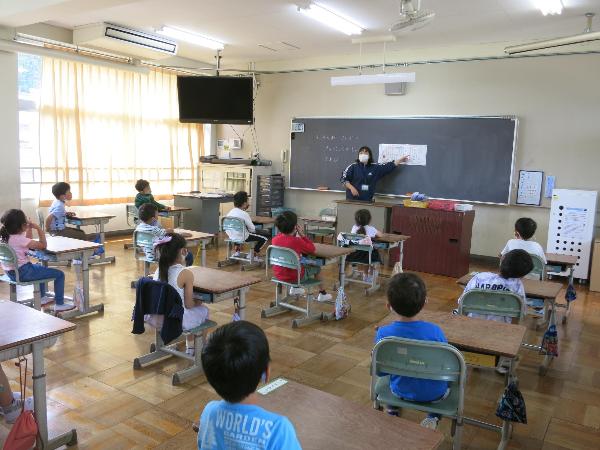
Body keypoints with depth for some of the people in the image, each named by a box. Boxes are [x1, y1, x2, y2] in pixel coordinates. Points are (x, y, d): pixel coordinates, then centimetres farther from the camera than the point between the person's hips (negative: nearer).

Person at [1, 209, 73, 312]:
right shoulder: (19, 239, -24)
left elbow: (28, 242, 17)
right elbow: (42, 245, -19)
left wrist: (30, 228, 6)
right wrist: (38, 228, -12)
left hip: (10, 272, 10)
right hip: (22, 273, -10)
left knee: (41, 268, 38)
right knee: (59, 274, -3)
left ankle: (42, 297, 44)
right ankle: (59, 304, 5)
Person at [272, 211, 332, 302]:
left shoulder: (275, 239, -7)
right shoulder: (297, 241, -24)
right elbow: (312, 249, -8)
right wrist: (302, 235, -9)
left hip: (278, 275, 6)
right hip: (294, 277, -6)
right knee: (317, 268, 20)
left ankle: (295, 288, 44)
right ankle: (322, 294, 34)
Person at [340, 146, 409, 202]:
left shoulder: (375, 167, 7)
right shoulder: (353, 167, -2)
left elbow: (388, 166, 10)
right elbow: (344, 179, -4)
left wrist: (400, 160, 9)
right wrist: (351, 188, -16)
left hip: (367, 200, 3)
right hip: (352, 199, -3)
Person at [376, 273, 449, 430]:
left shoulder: (383, 333, -23)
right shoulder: (435, 331, -25)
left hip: (400, 392, 2)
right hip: (434, 394, -2)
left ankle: (392, 410, 34)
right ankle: (433, 418, 16)